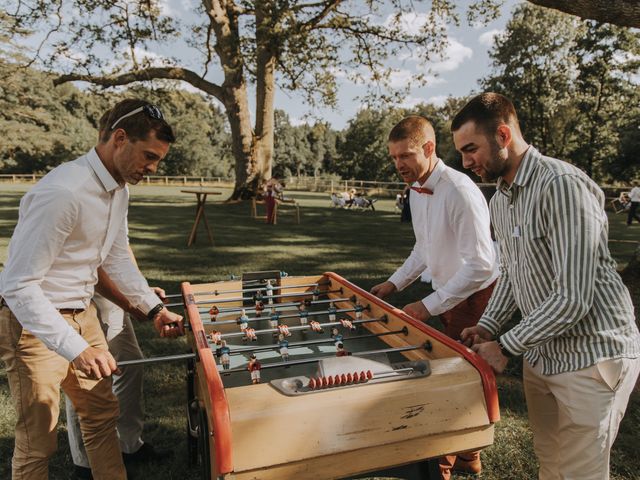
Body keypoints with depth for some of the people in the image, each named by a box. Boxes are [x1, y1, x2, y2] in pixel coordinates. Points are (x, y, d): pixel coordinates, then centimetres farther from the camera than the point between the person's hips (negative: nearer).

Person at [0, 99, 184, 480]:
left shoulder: (120, 188, 1)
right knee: (38, 442, 7)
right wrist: (77, 349, -32)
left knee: (102, 414, 18)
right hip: (34, 321, -8)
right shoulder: (63, 192, -28)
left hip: (82, 314, 8)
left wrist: (154, 308, 5)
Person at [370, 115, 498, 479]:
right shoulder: (416, 191, 1)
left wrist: (428, 306, -26)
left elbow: (480, 266, -28)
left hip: (475, 295, -8)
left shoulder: (460, 192, -26)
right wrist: (393, 284, 5)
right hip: (448, 292, 8)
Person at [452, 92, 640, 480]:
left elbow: (573, 299, -26)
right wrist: (487, 327, 3)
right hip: (542, 353, 8)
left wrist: (506, 346, -17)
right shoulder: (500, 200, 7)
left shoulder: (562, 186, -22)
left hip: (591, 356, -7)